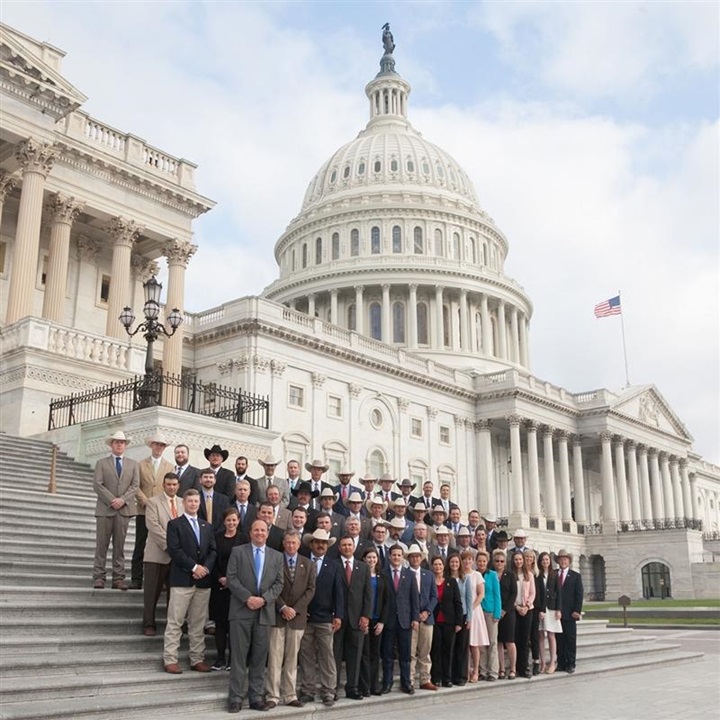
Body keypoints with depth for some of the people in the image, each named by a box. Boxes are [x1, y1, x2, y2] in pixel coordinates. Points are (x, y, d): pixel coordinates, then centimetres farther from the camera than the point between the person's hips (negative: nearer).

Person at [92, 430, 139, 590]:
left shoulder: (132, 464, 15)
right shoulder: (102, 463, 9)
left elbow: (135, 485, 6)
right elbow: (97, 484, -1)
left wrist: (123, 500, -10)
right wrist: (112, 500, -11)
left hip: (124, 509, 1)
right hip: (105, 509, -1)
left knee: (119, 545, 2)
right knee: (102, 544, -1)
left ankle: (118, 578, 3)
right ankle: (98, 577, 3)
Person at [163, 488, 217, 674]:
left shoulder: (207, 526, 17)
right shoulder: (175, 524, 2)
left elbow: (213, 550, 10)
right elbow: (174, 550, -10)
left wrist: (205, 568, -8)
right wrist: (194, 567, -14)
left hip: (203, 581, 5)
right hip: (182, 580, -5)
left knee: (198, 624, 8)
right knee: (175, 623, -1)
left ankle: (197, 659, 13)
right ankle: (170, 660, 3)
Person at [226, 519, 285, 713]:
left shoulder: (276, 556, 12)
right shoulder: (237, 551, 5)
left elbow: (279, 583, 5)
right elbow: (231, 578, -3)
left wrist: (264, 599, -10)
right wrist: (247, 597, -14)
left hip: (264, 612, 2)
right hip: (241, 610, -2)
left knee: (260, 657, 6)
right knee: (239, 655, -1)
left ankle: (256, 697, 12)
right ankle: (235, 697, 4)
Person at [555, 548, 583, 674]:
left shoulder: (575, 576, 5)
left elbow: (579, 595, 1)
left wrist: (577, 611, -9)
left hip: (569, 613, -2)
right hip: (556, 612, 2)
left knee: (571, 640, 1)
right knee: (559, 640, 4)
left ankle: (570, 664, 6)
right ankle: (561, 664, 10)